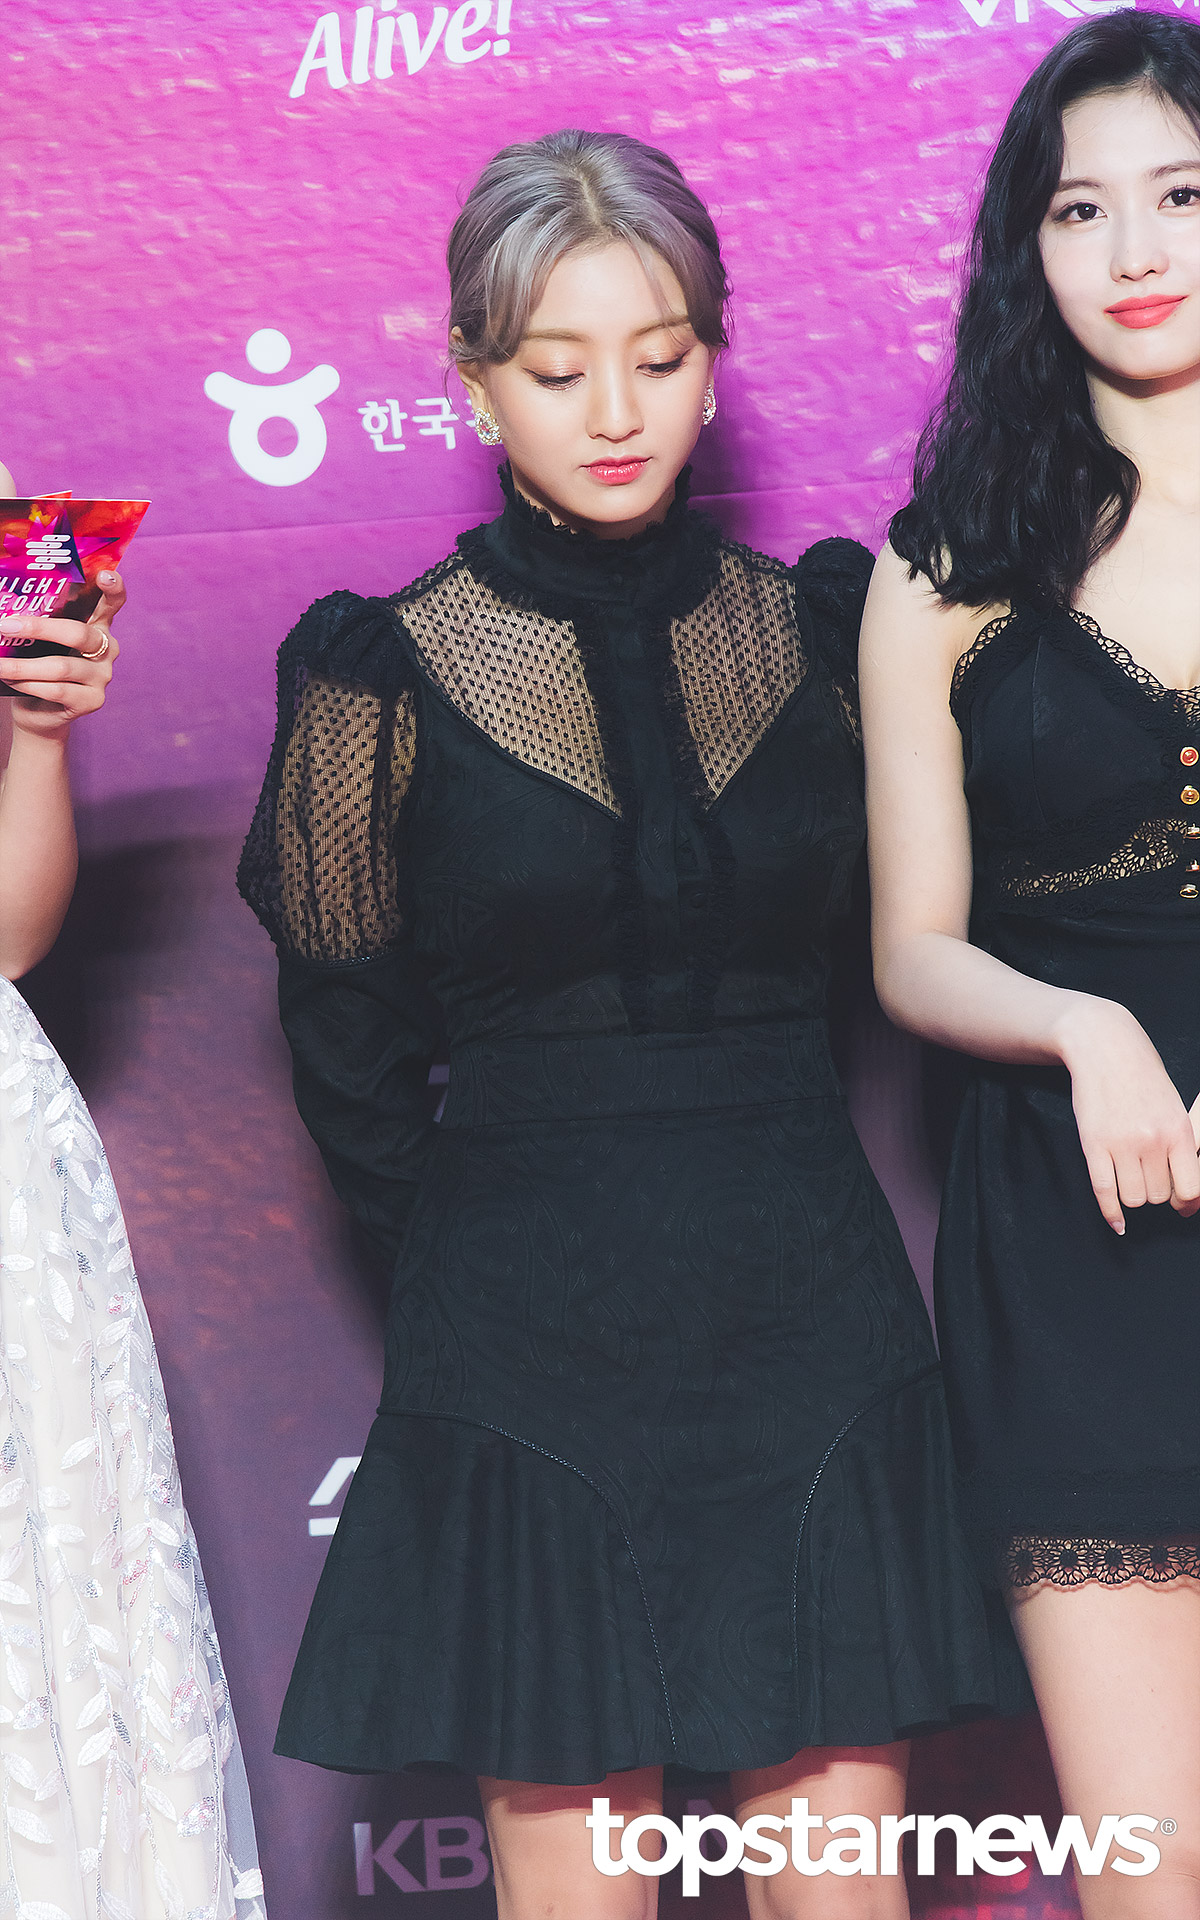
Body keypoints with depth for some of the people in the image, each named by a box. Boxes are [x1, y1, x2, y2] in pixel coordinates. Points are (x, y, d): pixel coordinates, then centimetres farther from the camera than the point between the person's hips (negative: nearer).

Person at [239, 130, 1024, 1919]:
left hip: (811, 1320, 2)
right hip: (535, 1351, -2)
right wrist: (476, 1260, 9)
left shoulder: (815, 629, 5)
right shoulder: (389, 676, -2)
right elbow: (349, 1050, 6)